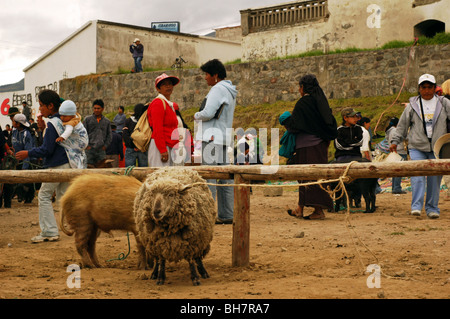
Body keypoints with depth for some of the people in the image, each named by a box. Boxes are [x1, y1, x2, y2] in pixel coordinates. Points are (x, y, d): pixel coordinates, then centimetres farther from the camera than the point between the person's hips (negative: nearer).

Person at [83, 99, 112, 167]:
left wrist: (105, 146, 2)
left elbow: (109, 136, 15)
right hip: (89, 149, -2)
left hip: (101, 150, 2)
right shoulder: (87, 119, 6)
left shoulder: (107, 121, 12)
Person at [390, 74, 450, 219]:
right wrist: (395, 141, 10)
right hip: (417, 147, 0)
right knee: (417, 175, -15)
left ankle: (432, 208, 11)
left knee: (435, 178, 2)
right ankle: (416, 206, -17)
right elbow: (402, 124, 14)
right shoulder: (412, 105, 10)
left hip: (437, 148, 1)